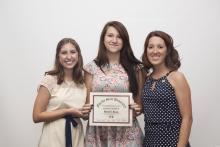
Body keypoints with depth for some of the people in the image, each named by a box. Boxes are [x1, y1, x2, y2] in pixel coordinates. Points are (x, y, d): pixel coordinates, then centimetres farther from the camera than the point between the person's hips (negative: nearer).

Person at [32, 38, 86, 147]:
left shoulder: (82, 82, 6)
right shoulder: (50, 80, -10)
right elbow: (37, 116, -12)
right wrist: (68, 111, -16)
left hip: (77, 136, 5)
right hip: (55, 137, -5)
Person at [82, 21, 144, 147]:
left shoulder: (135, 67, 1)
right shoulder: (92, 68, 2)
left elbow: (140, 102, 8)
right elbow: (87, 102, 7)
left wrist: (137, 109, -13)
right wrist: (85, 111, -13)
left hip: (127, 132, 0)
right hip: (98, 132, 1)